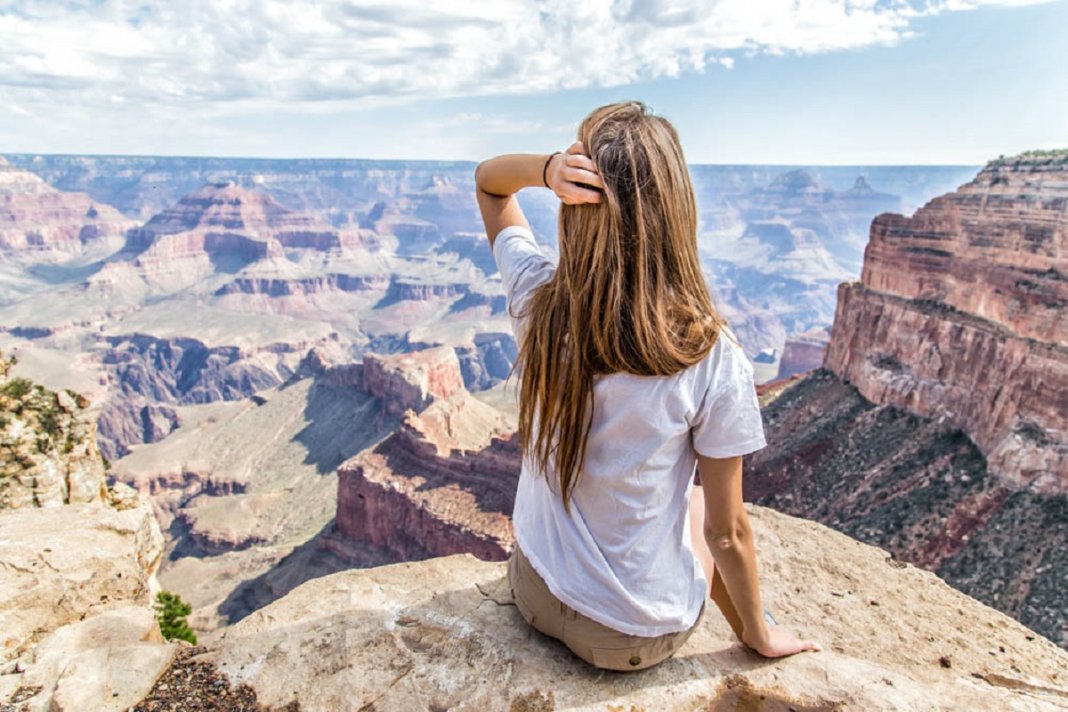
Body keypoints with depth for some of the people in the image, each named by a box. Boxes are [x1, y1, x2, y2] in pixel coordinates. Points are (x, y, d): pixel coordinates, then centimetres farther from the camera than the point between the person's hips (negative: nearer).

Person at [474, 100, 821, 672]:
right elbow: (727, 533, -15)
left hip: (533, 595, 3)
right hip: (635, 638, -2)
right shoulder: (713, 358, -27)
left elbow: (487, 180, -1)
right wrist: (761, 634, 5)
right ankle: (743, 637, 47)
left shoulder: (538, 301, -20)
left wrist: (545, 168, -24)